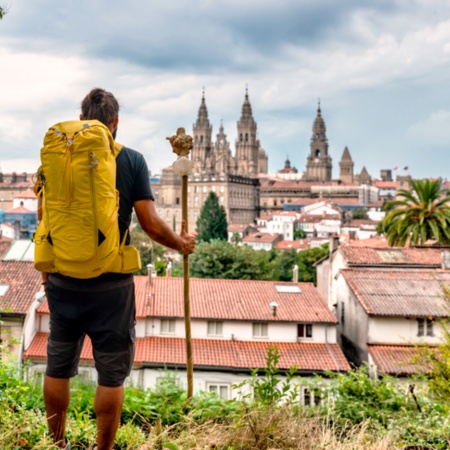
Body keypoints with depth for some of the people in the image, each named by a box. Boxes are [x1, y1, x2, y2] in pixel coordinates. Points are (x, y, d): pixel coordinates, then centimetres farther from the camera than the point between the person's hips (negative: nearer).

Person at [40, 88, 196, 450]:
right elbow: (151, 224, -9)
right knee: (111, 374, 9)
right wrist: (181, 244, 10)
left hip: (63, 281, 3)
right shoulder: (132, 161, -6)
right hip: (111, 284, -3)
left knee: (58, 367, 17)